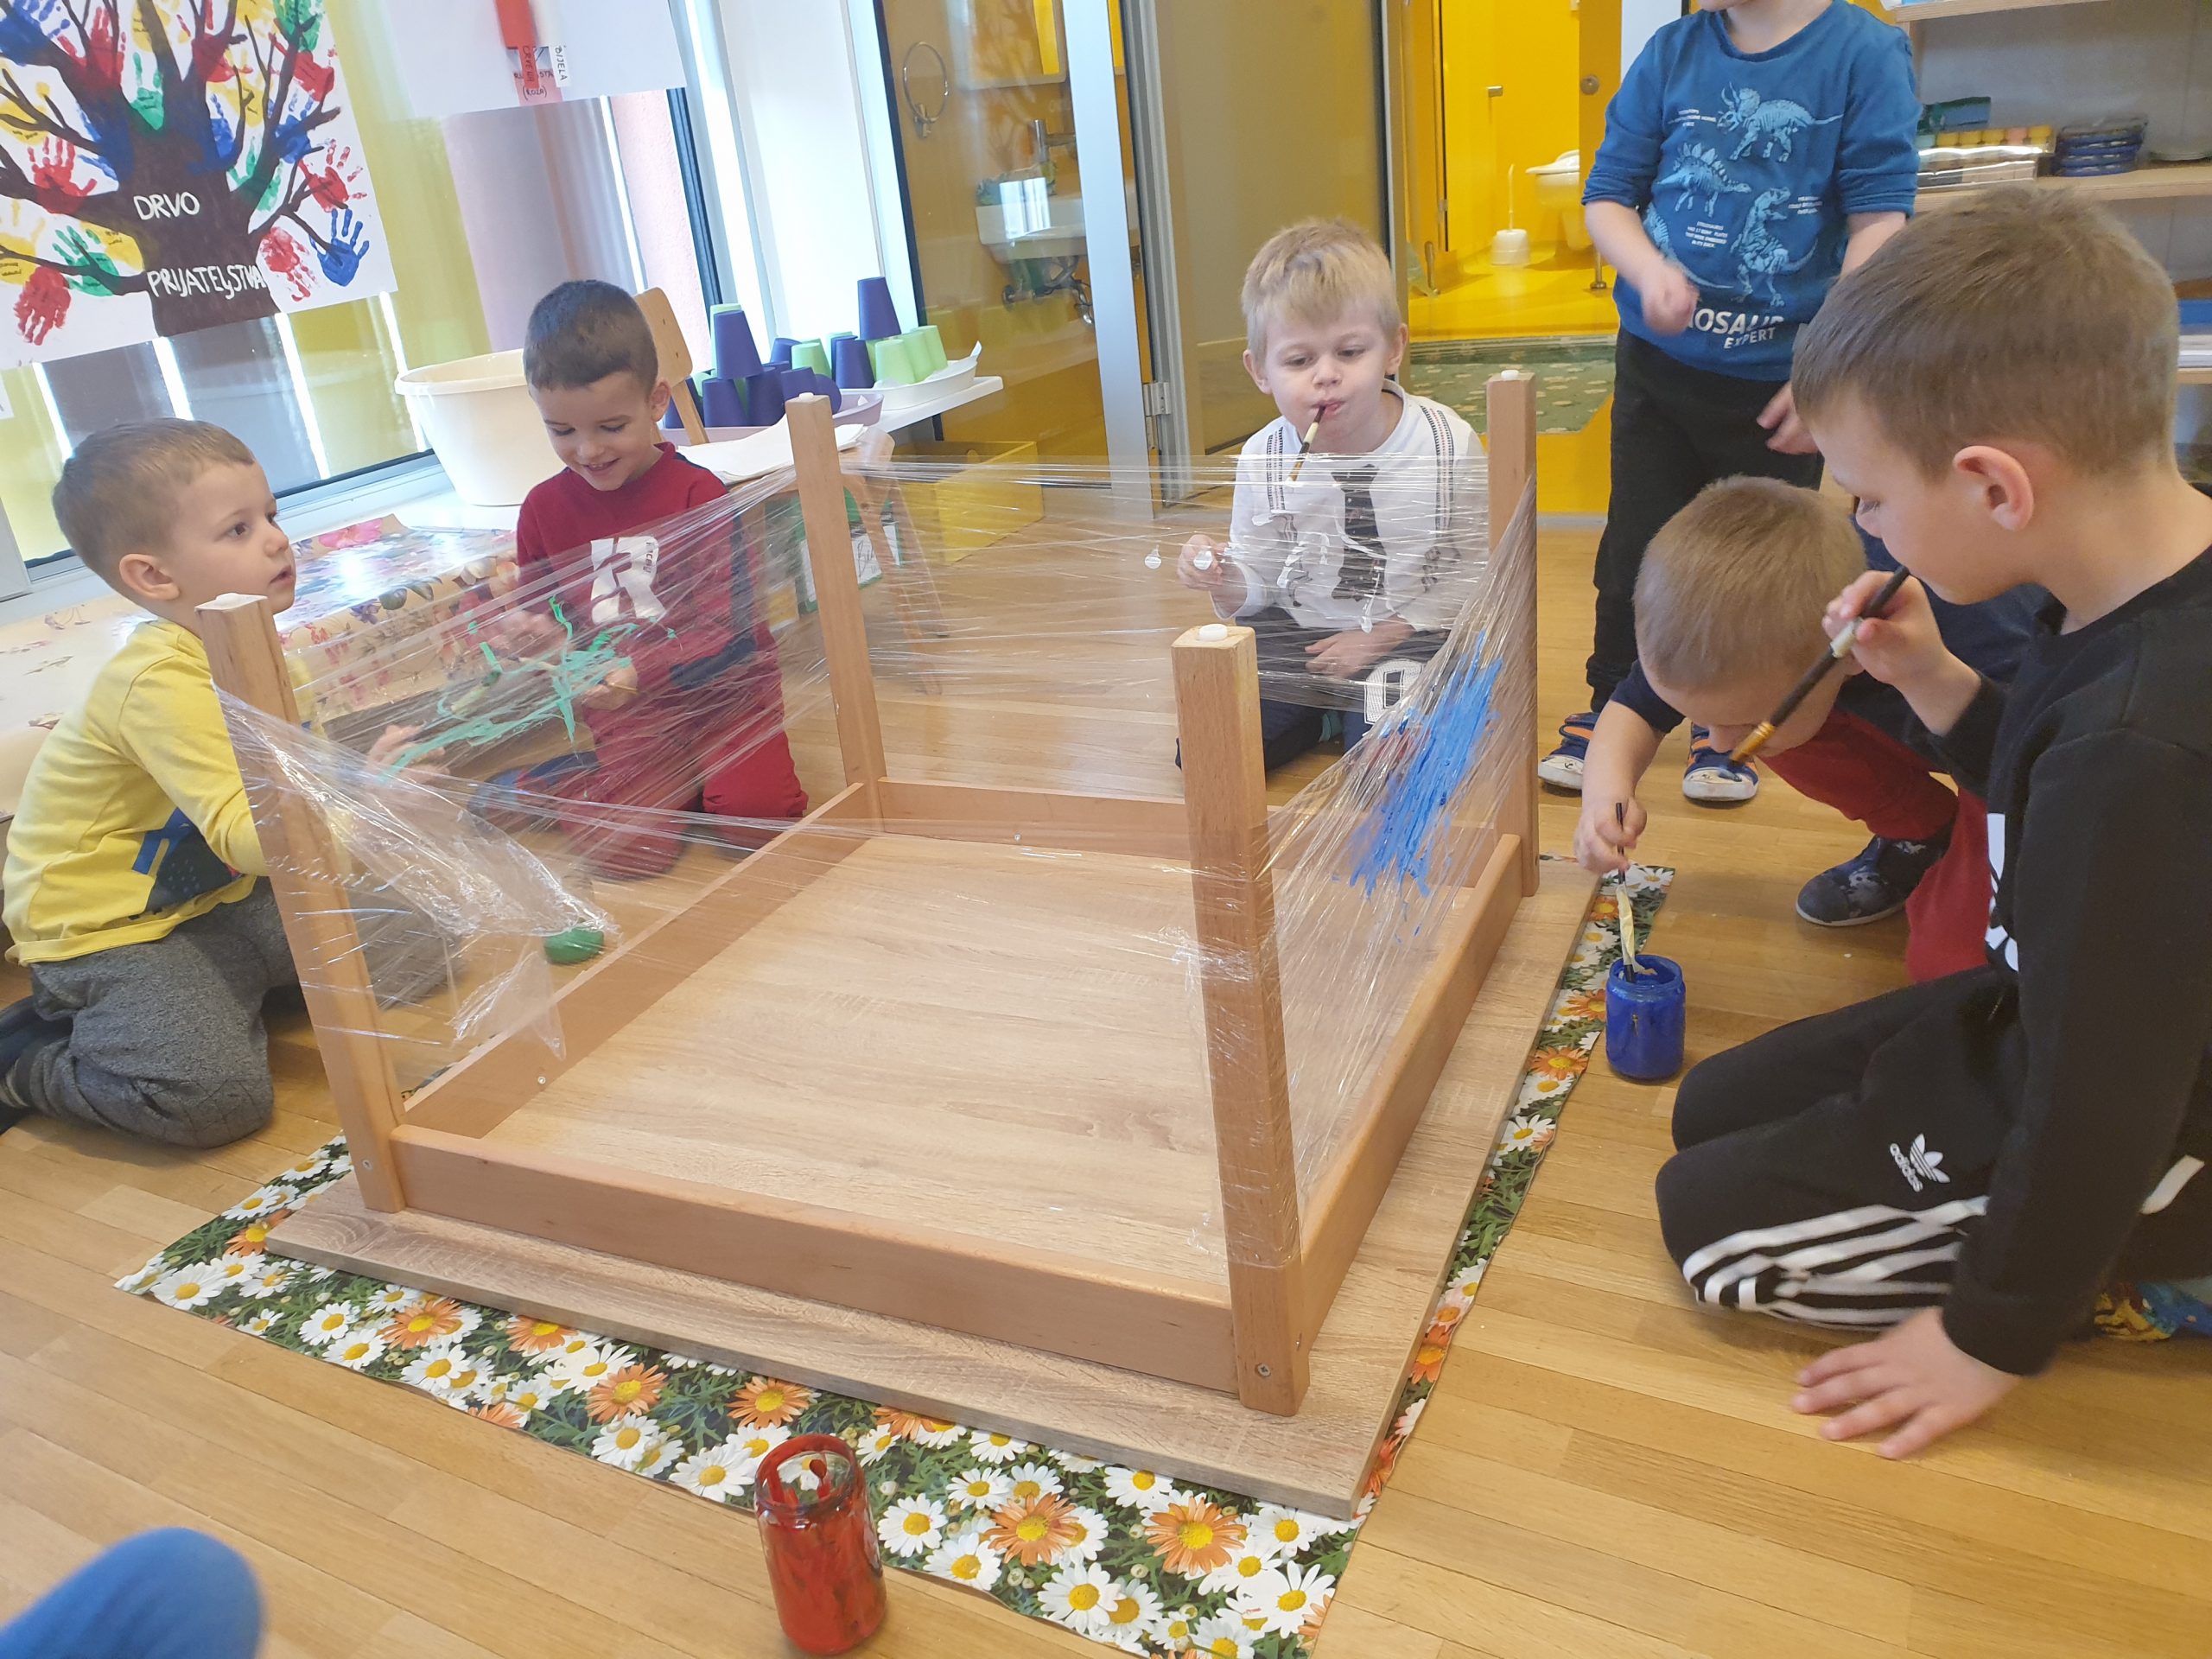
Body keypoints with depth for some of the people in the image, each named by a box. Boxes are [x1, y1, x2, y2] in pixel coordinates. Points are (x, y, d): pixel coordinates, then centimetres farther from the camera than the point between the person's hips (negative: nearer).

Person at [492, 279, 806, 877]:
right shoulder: (544, 508, 2)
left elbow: (728, 631, -14)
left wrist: (640, 671, -28)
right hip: (624, 708, 2)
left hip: (720, 688, -1)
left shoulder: (697, 493, -10)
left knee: (756, 817, -23)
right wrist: (542, 637, -14)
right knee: (621, 850, -20)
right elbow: (541, 612, 12)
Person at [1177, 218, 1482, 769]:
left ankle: (1362, 709, 11)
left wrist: (1382, 635, -14)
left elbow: (1472, 572, -7)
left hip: (1408, 636, -2)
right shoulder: (1264, 459, -9)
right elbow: (1258, 584, -1)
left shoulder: (1448, 443, -14)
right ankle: (1312, 707, 17)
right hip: (1296, 632, 2)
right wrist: (1224, 580, -26)